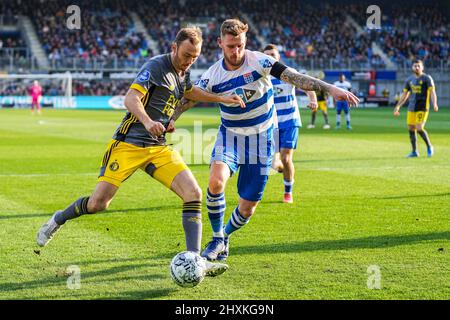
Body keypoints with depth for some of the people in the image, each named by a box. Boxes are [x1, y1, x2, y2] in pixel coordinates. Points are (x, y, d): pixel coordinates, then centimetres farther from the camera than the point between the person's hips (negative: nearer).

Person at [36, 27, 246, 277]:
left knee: (194, 193, -13)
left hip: (158, 148, 7)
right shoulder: (156, 66, -11)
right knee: (98, 203, -10)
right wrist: (147, 121, -40)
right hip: (128, 143, -7)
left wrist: (223, 99, 29)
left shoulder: (182, 73, 13)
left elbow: (191, 92, 37)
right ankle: (57, 220, 22)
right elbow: (130, 99, -22)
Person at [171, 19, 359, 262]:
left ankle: (225, 237, 31)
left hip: (261, 140, -1)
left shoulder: (259, 61, -16)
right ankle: (217, 240, -7)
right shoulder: (212, 75, -9)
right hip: (230, 135, 1)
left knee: (247, 207, -1)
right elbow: (187, 101, -1)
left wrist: (330, 88, -32)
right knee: (216, 181, -29)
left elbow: (294, 77, -22)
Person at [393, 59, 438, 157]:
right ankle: (414, 152, 14)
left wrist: (434, 104, -27)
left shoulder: (427, 78, -3)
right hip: (411, 108, 5)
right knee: (411, 129, 3)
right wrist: (398, 107, 16)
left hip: (422, 108, -5)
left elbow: (432, 92, -11)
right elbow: (405, 94, 20)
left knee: (419, 128, -15)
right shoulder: (409, 80, 12)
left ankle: (429, 146, 7)